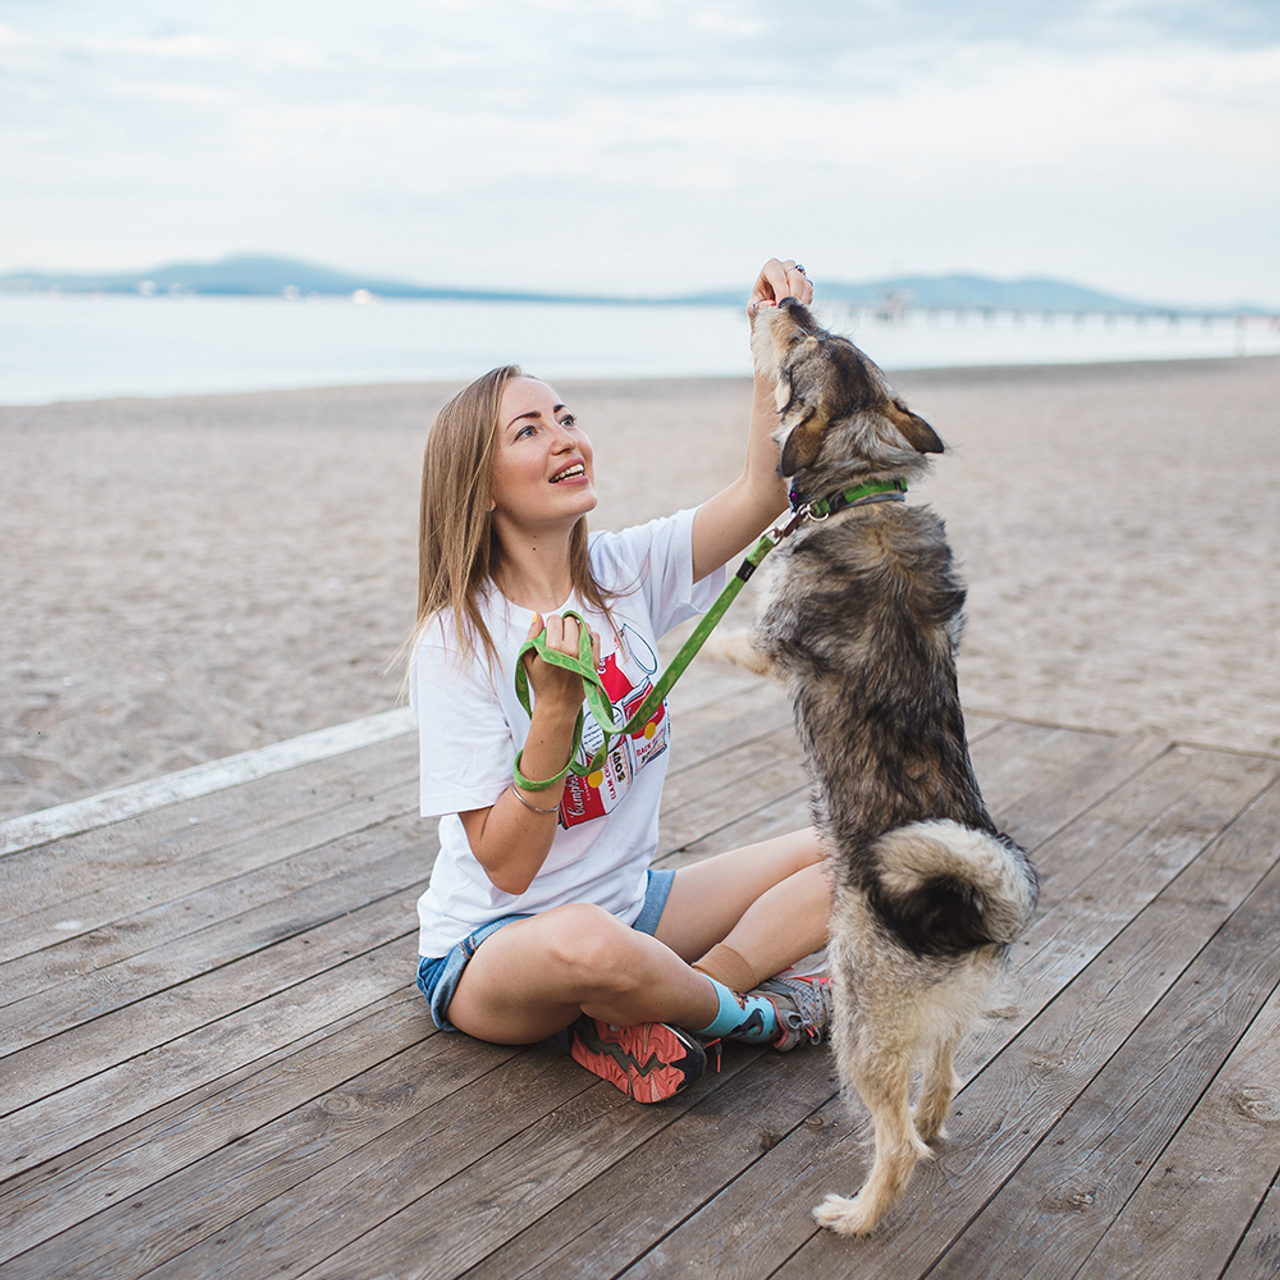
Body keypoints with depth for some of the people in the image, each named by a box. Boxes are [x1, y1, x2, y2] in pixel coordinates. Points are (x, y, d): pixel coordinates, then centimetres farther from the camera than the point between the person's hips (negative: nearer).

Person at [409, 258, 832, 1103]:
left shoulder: (626, 572, -3)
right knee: (587, 943, -41)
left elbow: (764, 494, -20)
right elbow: (507, 865, -21)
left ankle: (642, 1022, -13)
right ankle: (740, 1011, -9)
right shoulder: (455, 643, -18)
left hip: (628, 901, 6)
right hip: (490, 951, -6)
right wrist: (557, 705, -32)